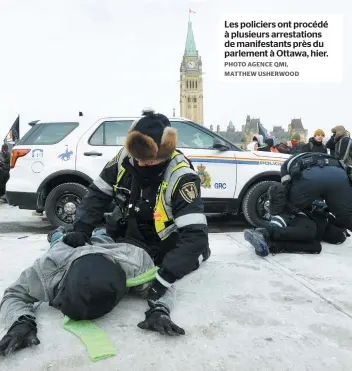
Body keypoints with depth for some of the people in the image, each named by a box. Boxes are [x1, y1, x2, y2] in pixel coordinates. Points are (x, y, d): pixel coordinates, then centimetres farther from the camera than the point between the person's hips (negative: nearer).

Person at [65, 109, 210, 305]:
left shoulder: (181, 176, -34)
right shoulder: (126, 156, -19)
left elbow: (195, 235, -39)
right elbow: (98, 194, -9)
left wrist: (166, 276, -46)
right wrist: (82, 230, -23)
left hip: (161, 246, -3)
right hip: (124, 234, 4)